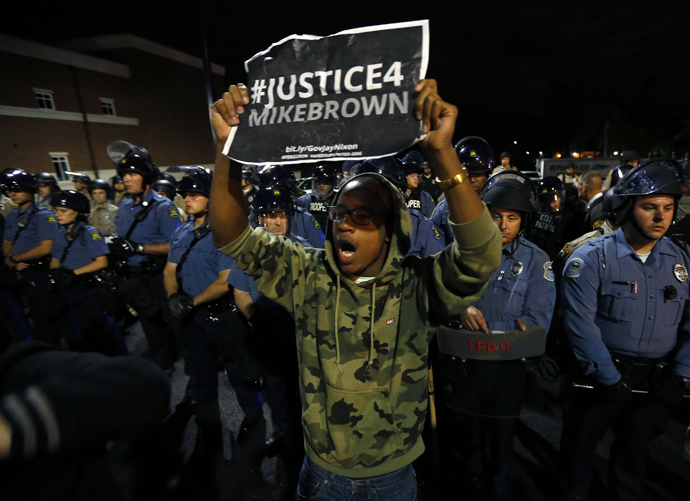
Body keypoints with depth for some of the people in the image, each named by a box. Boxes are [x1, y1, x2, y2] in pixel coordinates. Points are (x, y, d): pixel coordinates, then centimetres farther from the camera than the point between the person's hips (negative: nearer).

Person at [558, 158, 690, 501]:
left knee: (634, 454, 24)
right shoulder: (591, 258, -14)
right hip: (599, 379, -4)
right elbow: (581, 325, -19)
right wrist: (611, 381, -17)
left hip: (655, 384, 4)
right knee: (578, 451, 13)